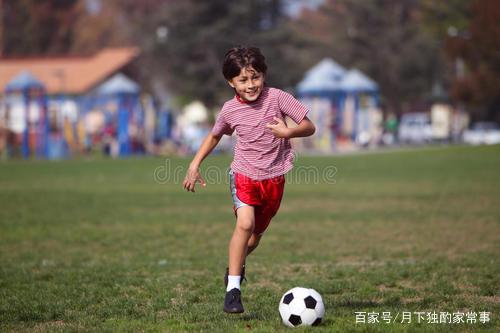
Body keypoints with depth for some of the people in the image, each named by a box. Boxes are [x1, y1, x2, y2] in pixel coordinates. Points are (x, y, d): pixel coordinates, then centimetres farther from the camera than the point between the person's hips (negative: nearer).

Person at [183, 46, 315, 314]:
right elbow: (214, 136, 15)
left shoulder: (276, 98, -11)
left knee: (257, 232, 12)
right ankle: (232, 288, -19)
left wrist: (288, 132, -30)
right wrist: (194, 165, 8)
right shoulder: (230, 110, -5)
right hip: (244, 174, -1)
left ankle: (235, 266, 45)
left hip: (274, 178, 1)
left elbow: (309, 127, -9)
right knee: (245, 223, -23)